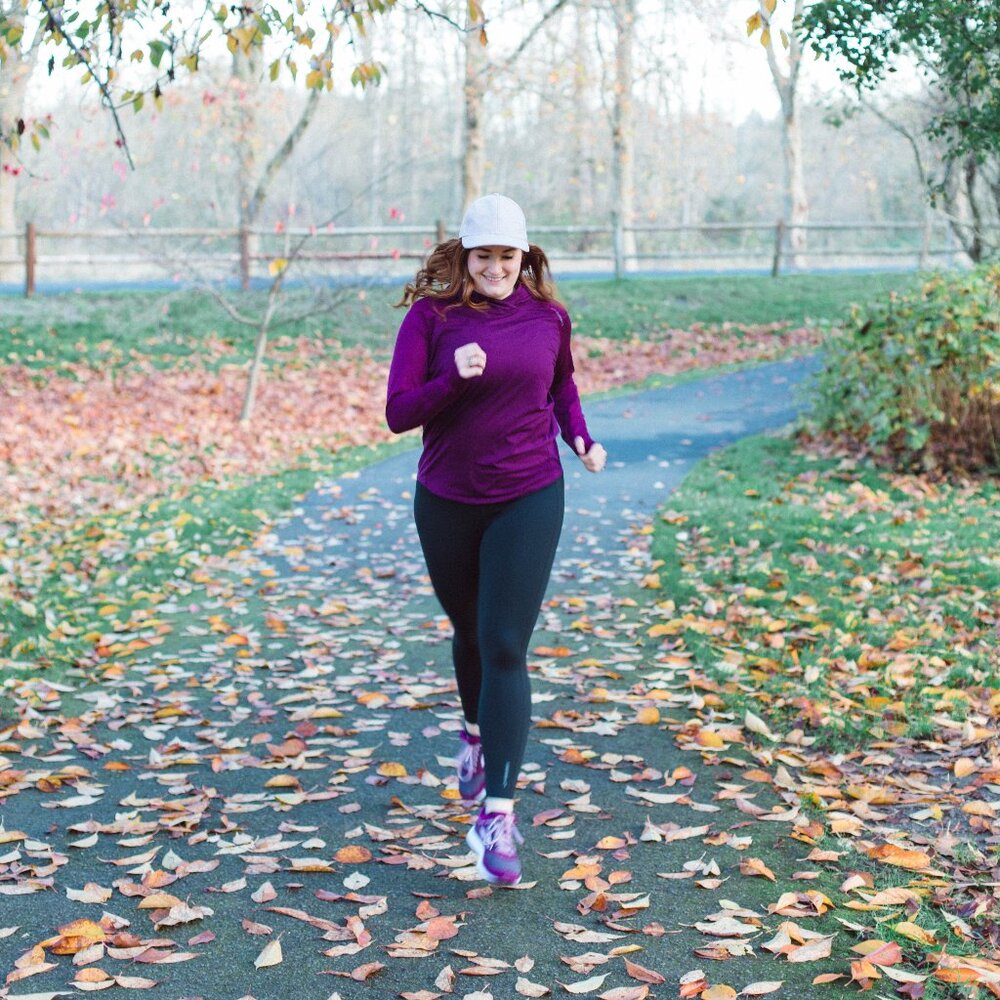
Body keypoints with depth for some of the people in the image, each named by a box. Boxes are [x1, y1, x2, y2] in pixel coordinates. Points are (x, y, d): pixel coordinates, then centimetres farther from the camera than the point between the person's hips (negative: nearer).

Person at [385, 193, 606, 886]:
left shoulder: (548, 318, 0)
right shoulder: (431, 317, -7)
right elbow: (398, 414, -10)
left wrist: (581, 437, 2)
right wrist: (452, 377, -25)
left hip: (529, 499, -1)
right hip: (448, 502, 1)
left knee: (505, 647, -10)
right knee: (470, 631, 19)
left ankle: (498, 815, -12)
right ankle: (478, 732, 50)